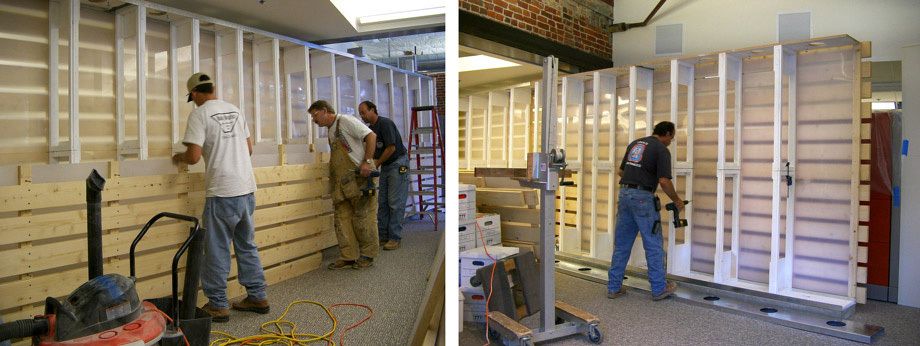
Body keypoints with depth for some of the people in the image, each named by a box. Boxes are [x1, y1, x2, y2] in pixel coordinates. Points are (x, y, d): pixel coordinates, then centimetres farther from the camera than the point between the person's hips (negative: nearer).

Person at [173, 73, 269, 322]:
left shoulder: (199, 114, -7)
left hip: (222, 192, -7)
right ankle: (257, 297, 21)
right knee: (247, 245, 16)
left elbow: (194, 156, -13)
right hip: (247, 189, 7)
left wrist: (179, 157, 8)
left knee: (217, 250, 4)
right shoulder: (235, 110, 13)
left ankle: (217, 305, 12)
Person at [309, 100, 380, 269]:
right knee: (342, 219, 5)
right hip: (341, 182, 9)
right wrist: (332, 174, 17)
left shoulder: (345, 121, -5)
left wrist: (367, 162, -21)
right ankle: (349, 257, 11)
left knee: (363, 216, -3)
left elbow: (371, 136, -14)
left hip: (359, 176, -9)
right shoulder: (330, 130, 21)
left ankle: (367, 255, 7)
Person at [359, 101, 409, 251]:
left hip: (398, 164, -9)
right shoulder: (370, 129, 11)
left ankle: (395, 238, -3)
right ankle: (383, 236, 12)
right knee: (382, 203, 7)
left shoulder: (385, 124, -15)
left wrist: (377, 163, -11)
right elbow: (372, 150, 15)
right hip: (385, 166, 9)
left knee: (395, 203, -8)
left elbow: (391, 148, -19)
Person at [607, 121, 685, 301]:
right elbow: (664, 181, -12)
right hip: (643, 198, -7)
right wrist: (677, 201, 2)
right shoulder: (662, 150, -4)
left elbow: (621, 171, 20)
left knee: (621, 244, 11)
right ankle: (659, 289, 15)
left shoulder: (635, 143, 17)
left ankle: (613, 287, 15)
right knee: (653, 245, 6)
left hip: (624, 193, 7)